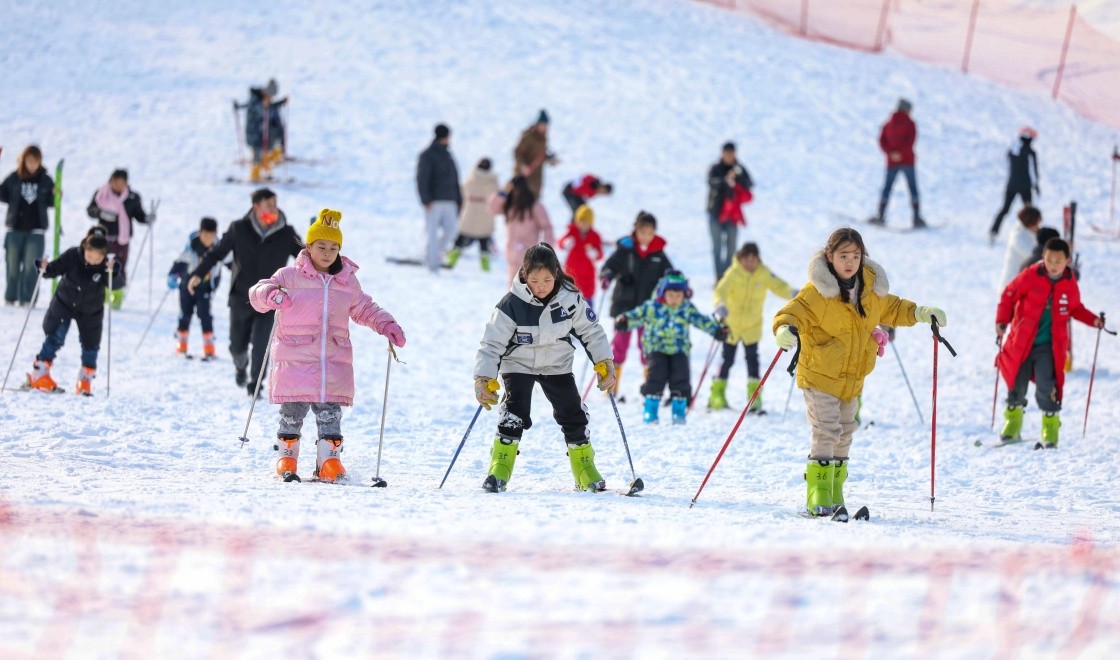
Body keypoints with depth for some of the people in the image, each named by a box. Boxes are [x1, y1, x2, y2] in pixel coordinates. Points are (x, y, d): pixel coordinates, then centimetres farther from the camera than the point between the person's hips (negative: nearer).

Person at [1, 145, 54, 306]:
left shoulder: (46, 180, 2)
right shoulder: (14, 178, 0)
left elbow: (50, 202, 10)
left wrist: (55, 196, -10)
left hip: (36, 230, -1)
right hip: (15, 228, 1)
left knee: (31, 266, -7)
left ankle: (27, 299, -3)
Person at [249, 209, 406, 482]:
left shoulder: (347, 281, 13)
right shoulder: (290, 276, 2)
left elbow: (364, 310, 25)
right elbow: (257, 293, -3)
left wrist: (386, 325, 10)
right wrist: (270, 294, -26)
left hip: (334, 360, 2)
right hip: (295, 357, -2)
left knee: (330, 414, -4)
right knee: (292, 413, 0)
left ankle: (329, 461, 4)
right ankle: (286, 460, 14)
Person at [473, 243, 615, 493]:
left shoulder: (570, 299, -17)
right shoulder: (511, 304, -23)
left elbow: (591, 331, -4)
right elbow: (492, 343, -19)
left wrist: (605, 363, -10)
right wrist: (484, 378, -27)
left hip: (557, 366, 2)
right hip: (518, 365, -2)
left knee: (572, 412, -3)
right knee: (515, 410, -20)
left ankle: (584, 468, 12)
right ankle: (499, 469, -11)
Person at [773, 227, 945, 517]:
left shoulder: (871, 288, 2)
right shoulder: (817, 291, -18)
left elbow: (891, 309, 21)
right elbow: (793, 313, -24)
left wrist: (920, 313, 12)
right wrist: (786, 330, -46)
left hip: (853, 379, 7)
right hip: (819, 376, -6)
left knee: (844, 434, 14)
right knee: (826, 432, -16)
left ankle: (834, 496, 25)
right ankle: (818, 496, -11)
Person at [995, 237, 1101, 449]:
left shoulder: (1070, 284, -2)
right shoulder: (1030, 277, -10)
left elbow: (1075, 308, 16)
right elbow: (1009, 296, 0)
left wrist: (1093, 320, 1)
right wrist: (1002, 321, -9)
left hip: (1050, 346, 0)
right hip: (1021, 342, 0)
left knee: (1046, 387, -16)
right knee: (1016, 386, 10)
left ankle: (1051, 429, -2)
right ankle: (1012, 424, 33)